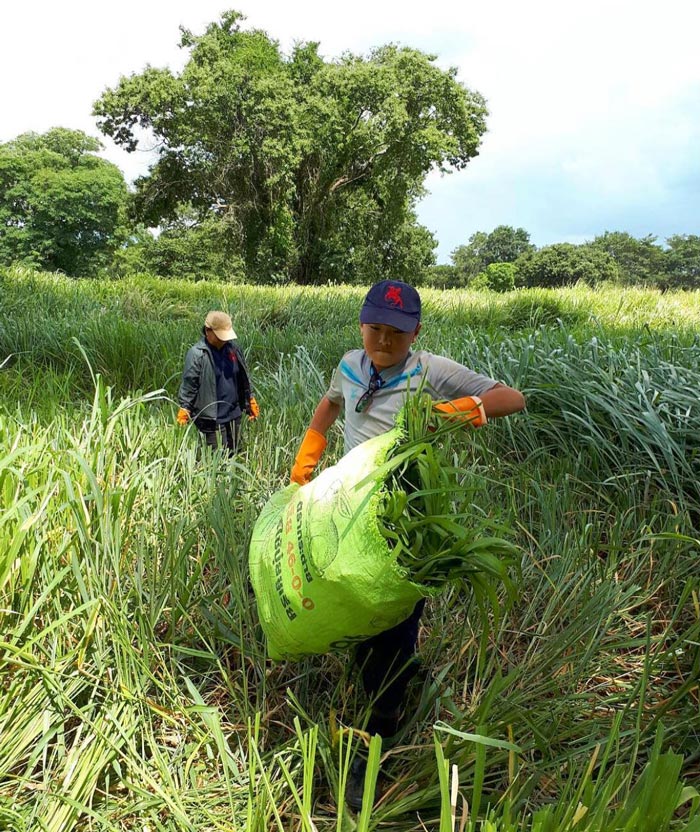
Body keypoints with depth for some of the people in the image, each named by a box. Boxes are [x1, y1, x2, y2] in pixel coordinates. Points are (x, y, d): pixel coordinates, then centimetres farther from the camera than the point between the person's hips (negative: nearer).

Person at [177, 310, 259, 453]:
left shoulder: (233, 348, 4)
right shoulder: (196, 354, -14)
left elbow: (243, 378, 15)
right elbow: (188, 385, -12)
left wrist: (250, 401, 18)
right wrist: (184, 410, -14)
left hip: (234, 415, 6)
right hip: (211, 419, -6)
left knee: (232, 454, 17)